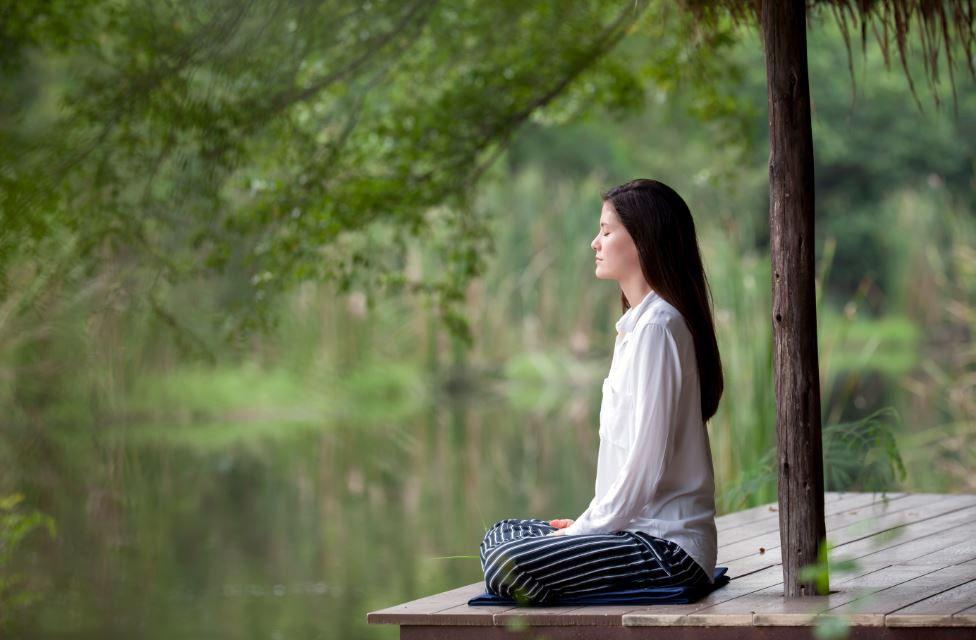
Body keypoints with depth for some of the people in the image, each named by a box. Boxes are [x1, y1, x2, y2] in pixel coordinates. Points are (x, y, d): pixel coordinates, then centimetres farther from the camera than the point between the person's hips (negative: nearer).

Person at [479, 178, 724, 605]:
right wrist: (585, 524, 13)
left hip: (669, 544, -11)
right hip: (642, 528, 11)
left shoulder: (657, 326, -14)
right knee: (500, 535, 17)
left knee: (509, 564, -26)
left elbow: (647, 462, -19)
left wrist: (587, 527, -11)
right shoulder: (637, 324, 19)